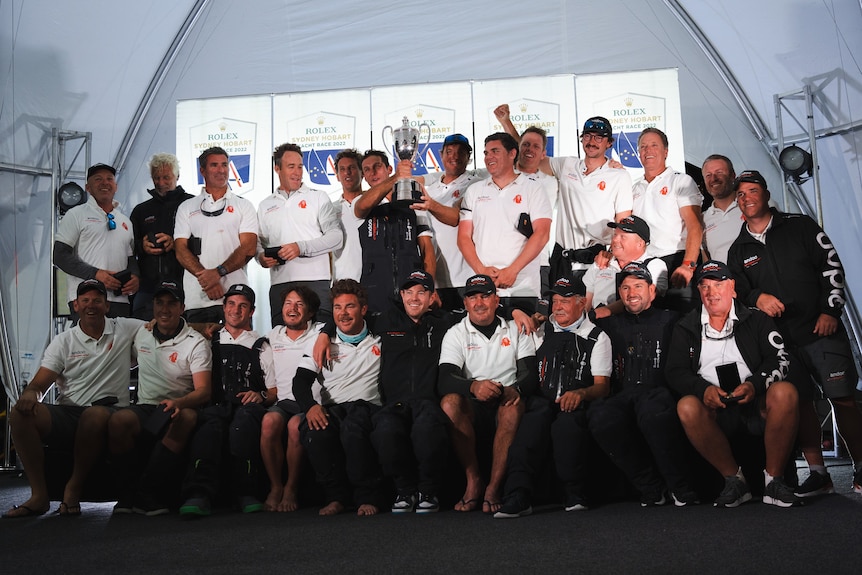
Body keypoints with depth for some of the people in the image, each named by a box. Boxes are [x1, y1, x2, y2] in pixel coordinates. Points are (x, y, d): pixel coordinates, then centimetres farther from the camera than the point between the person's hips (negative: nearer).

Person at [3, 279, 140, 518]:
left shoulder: (125, 329, 9)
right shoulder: (63, 342, 11)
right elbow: (40, 384, 4)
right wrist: (30, 393, -20)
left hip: (106, 416, -2)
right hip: (67, 415, 2)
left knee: (95, 415, -39)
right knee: (20, 413, -24)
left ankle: (74, 488, -16)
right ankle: (39, 495, -19)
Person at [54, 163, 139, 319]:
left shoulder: (125, 221, 22)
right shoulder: (76, 215, 7)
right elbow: (60, 256, -2)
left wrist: (135, 277, 1)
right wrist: (95, 274, -14)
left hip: (120, 300, 5)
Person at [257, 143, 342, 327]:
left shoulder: (318, 198, 9)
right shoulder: (265, 206, 20)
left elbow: (336, 237, 0)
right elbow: (260, 241, 23)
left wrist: (301, 247, -11)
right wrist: (261, 256, -1)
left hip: (316, 281, -3)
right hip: (280, 284, 3)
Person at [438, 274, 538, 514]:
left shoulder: (515, 330, 12)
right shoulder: (456, 334, 7)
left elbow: (531, 375, 1)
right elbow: (445, 380, -9)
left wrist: (513, 389, -23)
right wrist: (473, 386, -32)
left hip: (504, 407, 0)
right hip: (473, 409, 0)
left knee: (514, 404, -34)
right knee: (449, 402, -32)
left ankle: (494, 488, -29)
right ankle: (473, 482, -21)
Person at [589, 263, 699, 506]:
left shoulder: (670, 320, 16)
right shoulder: (611, 325, 23)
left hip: (659, 393, -2)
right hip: (624, 397, 2)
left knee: (651, 409, -39)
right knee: (600, 416, -32)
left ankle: (681, 488, -20)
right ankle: (651, 487, -17)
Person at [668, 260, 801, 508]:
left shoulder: (756, 319, 11)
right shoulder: (685, 328, 13)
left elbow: (780, 359, 1)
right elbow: (676, 372, 4)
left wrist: (754, 384, -19)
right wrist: (703, 389, -17)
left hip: (758, 405, 0)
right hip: (716, 412, 0)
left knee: (785, 391, -31)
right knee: (687, 407, -31)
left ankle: (774, 480, -21)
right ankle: (734, 479, -19)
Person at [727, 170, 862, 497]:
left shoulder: (800, 226, 6)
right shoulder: (738, 251, 13)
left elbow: (832, 265, 2)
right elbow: (738, 292, 9)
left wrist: (830, 310, -8)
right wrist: (758, 298, -14)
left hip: (821, 329, -2)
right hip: (779, 339, 3)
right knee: (800, 403, 3)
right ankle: (818, 473, 10)